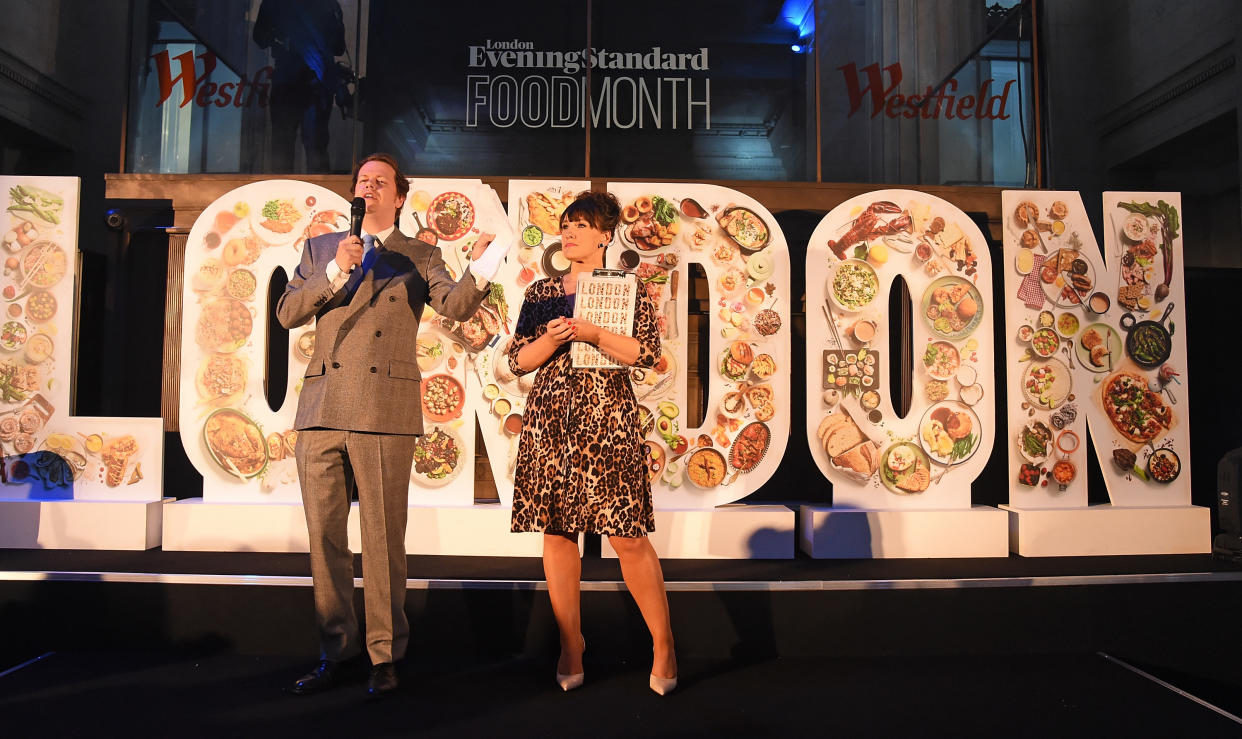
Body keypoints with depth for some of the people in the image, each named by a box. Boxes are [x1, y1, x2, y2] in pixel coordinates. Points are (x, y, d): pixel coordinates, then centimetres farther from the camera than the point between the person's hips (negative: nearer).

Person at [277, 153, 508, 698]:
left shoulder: (420, 257, 9)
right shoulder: (321, 249, 17)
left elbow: (456, 306, -8)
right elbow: (287, 313, 6)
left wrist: (480, 271, -29)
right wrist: (336, 271, -8)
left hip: (384, 413, -3)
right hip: (321, 409, 4)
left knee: (383, 541, 0)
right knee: (324, 537, 9)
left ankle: (384, 657, 13)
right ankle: (335, 651, 23)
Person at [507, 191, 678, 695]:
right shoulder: (541, 293, 14)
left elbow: (647, 353, -5)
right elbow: (517, 361, 10)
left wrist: (591, 333, -15)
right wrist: (552, 338, -8)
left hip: (606, 417, -3)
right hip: (551, 417, 4)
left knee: (628, 535, -5)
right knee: (556, 531, 4)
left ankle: (663, 643, 11)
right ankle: (570, 645, 18)